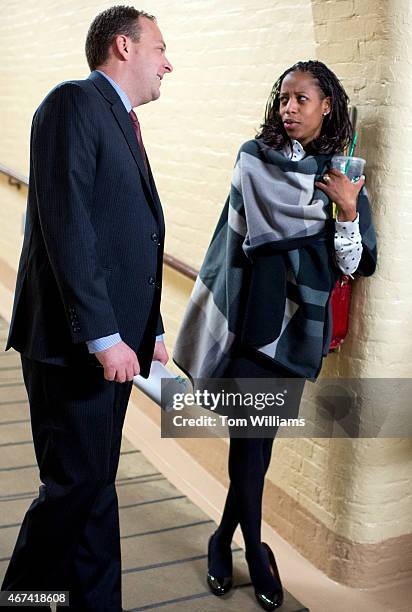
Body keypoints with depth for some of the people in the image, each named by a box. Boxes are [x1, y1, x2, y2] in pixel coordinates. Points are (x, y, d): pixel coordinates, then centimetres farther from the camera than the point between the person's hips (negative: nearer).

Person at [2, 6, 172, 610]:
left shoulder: (124, 126, 20)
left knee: (95, 485, 14)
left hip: (114, 342, 9)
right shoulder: (73, 103, -8)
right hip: (74, 342, -9)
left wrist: (151, 329, 16)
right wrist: (102, 336, -21)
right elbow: (66, 225, -18)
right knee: (77, 487, -2)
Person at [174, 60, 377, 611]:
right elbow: (255, 226, -12)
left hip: (298, 323, 1)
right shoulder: (254, 157, 4)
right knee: (251, 436, -1)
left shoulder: (344, 178, 6)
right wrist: (325, 206, -6)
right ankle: (255, 551, 17)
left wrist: (348, 211, -14)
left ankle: (226, 538, 27)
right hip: (249, 313, -1)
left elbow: (359, 265, 2)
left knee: (259, 435, 7)